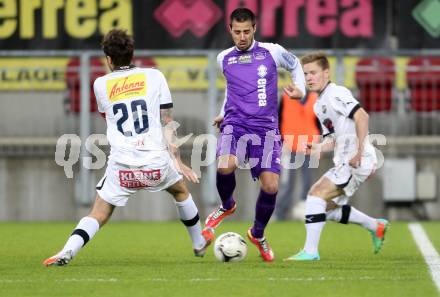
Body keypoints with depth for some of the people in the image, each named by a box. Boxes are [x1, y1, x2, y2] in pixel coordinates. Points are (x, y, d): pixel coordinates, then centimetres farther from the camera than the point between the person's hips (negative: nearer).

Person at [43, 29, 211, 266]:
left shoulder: (101, 84, 5)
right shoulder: (154, 76, 4)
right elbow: (167, 122, 2)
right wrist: (177, 160, 4)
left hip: (121, 166, -1)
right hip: (157, 163, 1)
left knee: (98, 215, 7)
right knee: (181, 191, 31)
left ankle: (67, 251, -17)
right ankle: (199, 244, 44)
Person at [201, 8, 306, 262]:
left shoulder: (272, 52, 3)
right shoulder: (224, 59, 10)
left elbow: (295, 65, 22)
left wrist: (301, 89, 6)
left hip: (266, 128, 0)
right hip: (235, 124, 0)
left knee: (271, 186, -10)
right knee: (225, 167, -30)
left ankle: (258, 234, 20)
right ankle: (227, 206, 4)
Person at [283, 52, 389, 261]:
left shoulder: (335, 94, -11)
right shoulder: (319, 105, 18)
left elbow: (361, 116, -24)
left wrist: (359, 152, -27)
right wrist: (319, 149, 4)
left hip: (358, 161, -10)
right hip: (344, 161, 10)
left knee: (316, 194, -17)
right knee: (329, 207, 17)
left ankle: (310, 251, -17)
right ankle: (375, 226, 30)